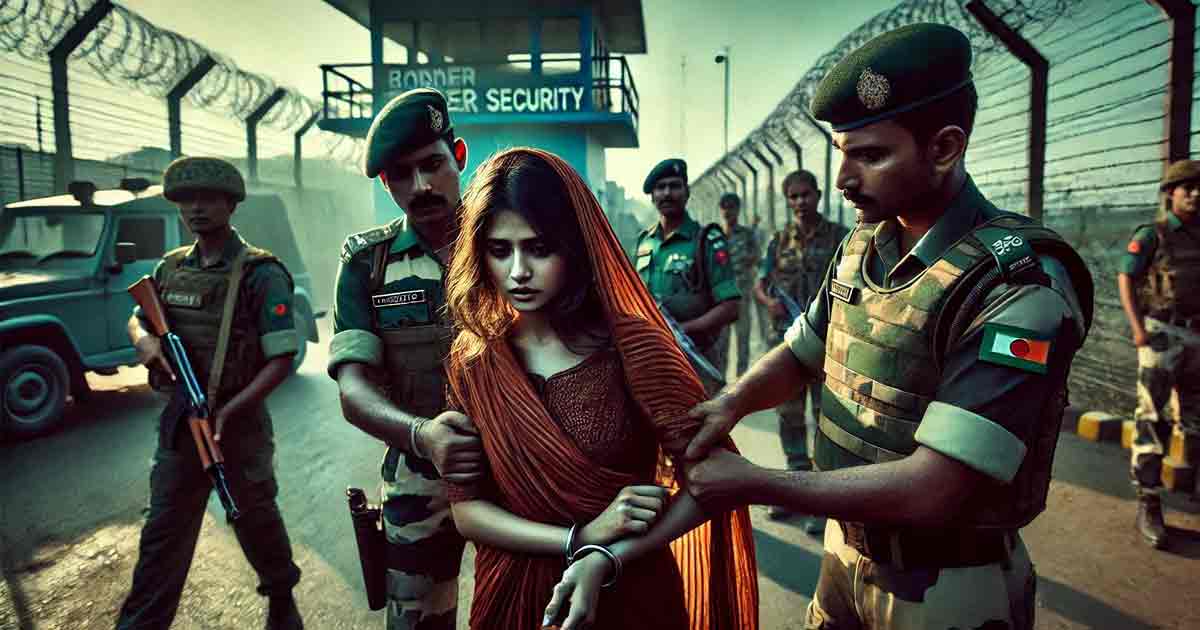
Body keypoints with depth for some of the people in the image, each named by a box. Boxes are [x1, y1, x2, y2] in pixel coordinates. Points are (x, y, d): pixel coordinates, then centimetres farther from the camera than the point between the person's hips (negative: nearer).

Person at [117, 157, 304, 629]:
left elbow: (281, 360, -16)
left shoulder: (261, 274, -13)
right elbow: (136, 317, 21)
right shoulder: (170, 267, 4)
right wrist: (144, 339, -4)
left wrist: (227, 412, -23)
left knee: (256, 520, 14)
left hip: (241, 421, -4)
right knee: (163, 532, 11)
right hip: (180, 419, 4)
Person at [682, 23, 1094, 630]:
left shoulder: (1021, 284, -25)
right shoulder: (863, 244, -2)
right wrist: (731, 402, -12)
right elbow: (799, 353, 9)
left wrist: (750, 483, -24)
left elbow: (932, 492, -30)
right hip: (845, 551, 6)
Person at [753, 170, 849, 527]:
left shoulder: (840, 237, 0)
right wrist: (768, 302, -9)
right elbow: (759, 285, 12)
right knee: (789, 417, 12)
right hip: (786, 342, 4)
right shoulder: (779, 241, 9)